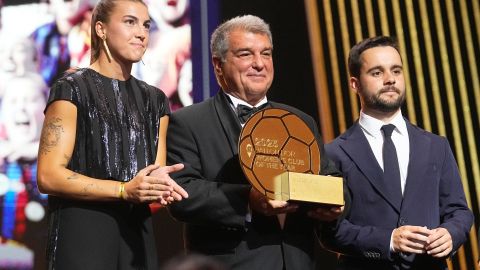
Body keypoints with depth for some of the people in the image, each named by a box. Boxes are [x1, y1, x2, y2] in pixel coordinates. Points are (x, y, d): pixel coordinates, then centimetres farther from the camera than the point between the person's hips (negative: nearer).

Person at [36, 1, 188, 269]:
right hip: (82, 234, -6)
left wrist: (160, 186, -12)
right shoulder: (72, 89, -5)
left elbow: (156, 177, 12)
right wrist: (124, 190, -20)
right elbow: (48, 176, -13)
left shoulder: (154, 100, 13)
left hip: (138, 235, 6)